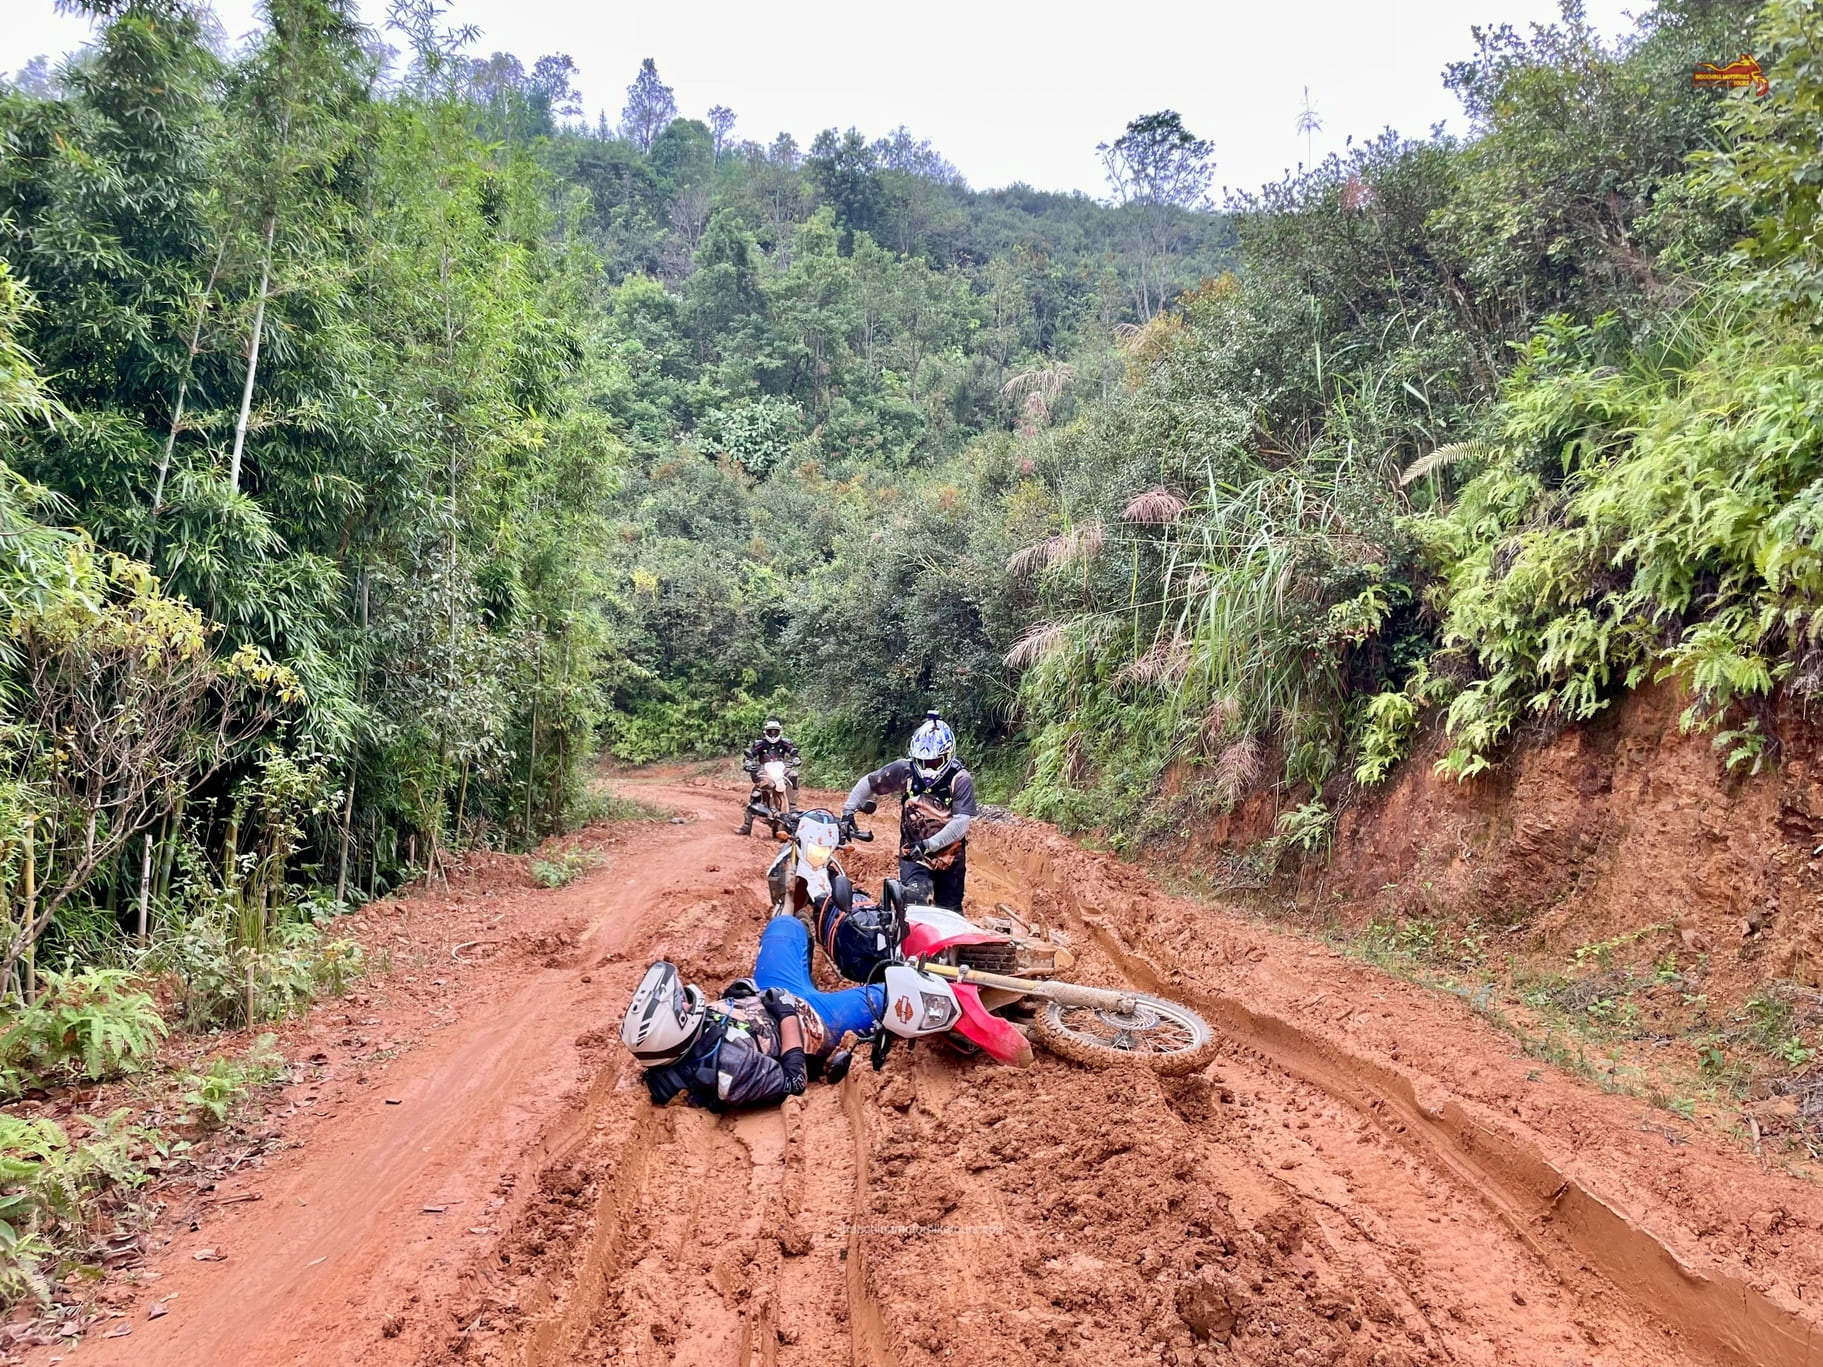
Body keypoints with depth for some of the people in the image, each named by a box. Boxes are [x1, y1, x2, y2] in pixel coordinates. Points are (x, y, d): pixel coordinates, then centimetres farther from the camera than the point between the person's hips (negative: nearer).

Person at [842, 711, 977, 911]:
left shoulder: (961, 779, -17)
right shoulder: (904, 770, -9)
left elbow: (961, 822, -23)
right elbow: (868, 782, 5)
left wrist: (928, 845, -29)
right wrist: (848, 811, -1)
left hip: (950, 857, 0)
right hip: (913, 855, 1)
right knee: (912, 904, -24)